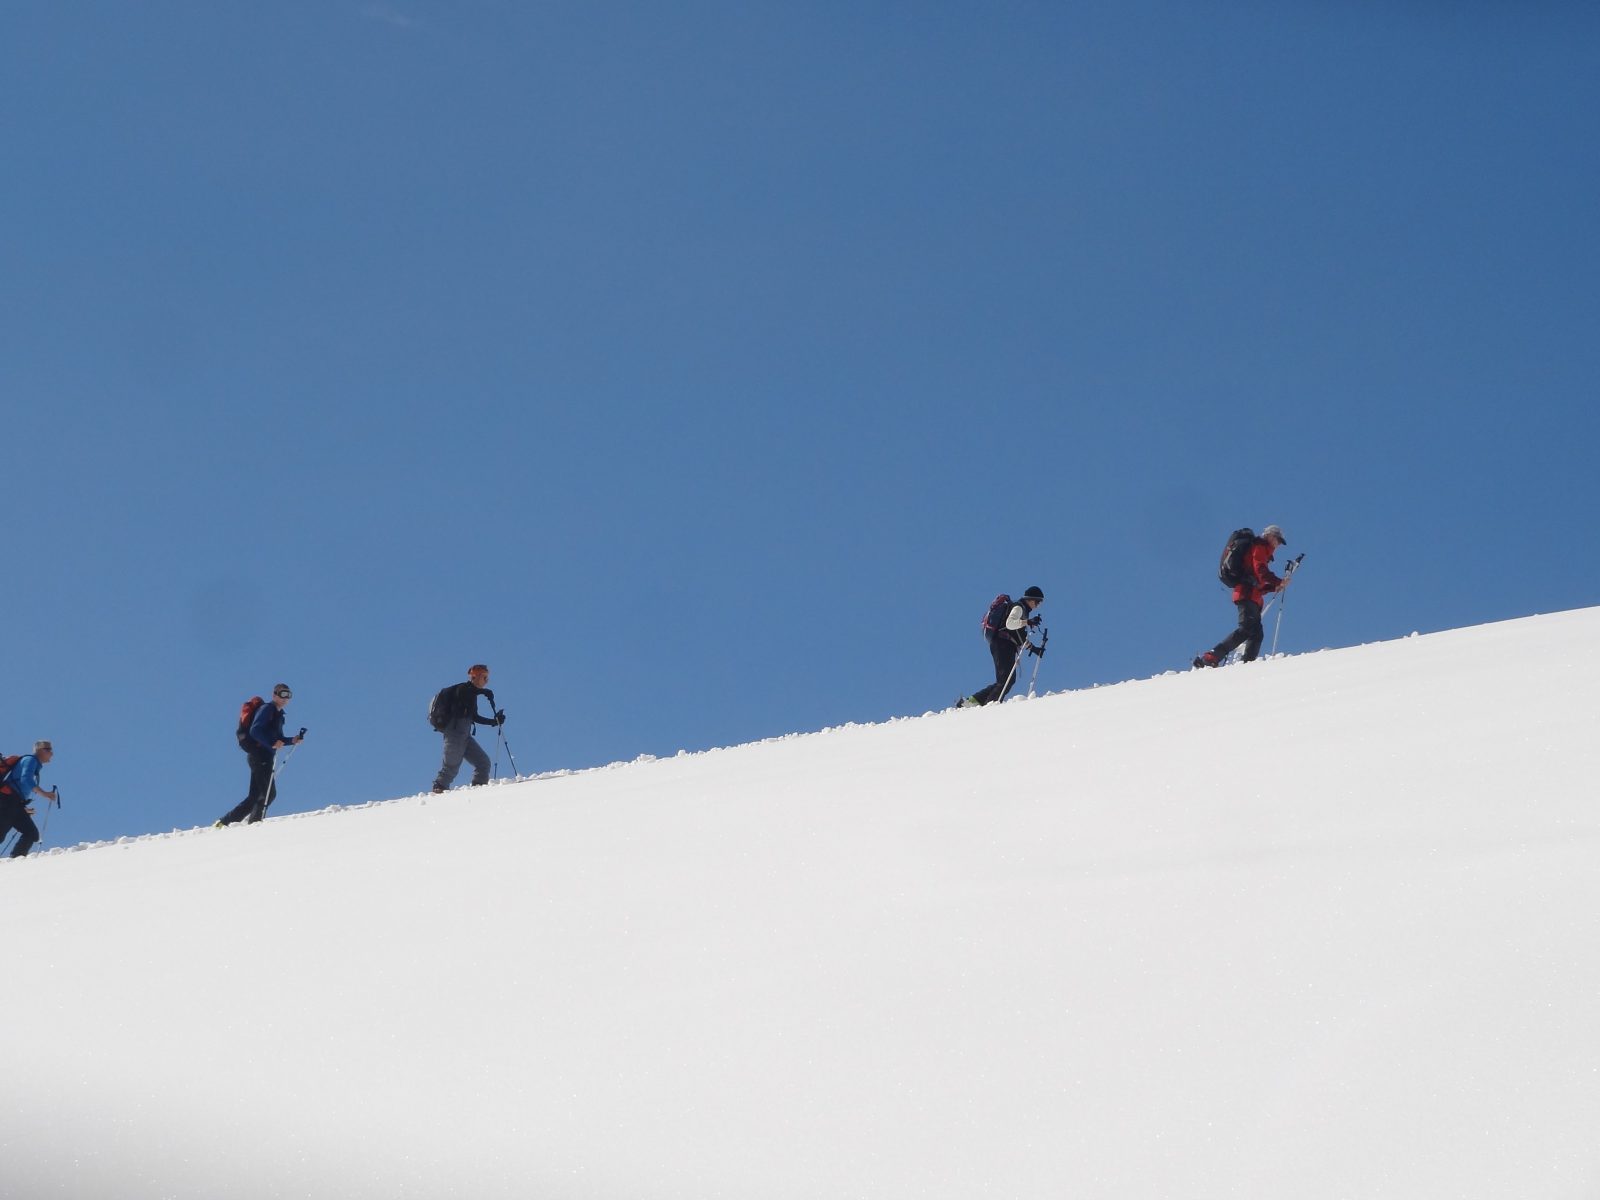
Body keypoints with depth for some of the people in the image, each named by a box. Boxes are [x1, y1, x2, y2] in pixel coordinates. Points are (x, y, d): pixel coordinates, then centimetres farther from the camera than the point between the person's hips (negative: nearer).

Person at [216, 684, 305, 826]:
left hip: (265, 757, 10)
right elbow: (255, 731, -19)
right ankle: (253, 823, -17)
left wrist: (292, 740, 10)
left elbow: (278, 739, 28)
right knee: (269, 793, -15)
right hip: (260, 755, -10)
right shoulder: (267, 709, -6)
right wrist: (272, 743, -29)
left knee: (255, 796, 7)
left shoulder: (277, 714, 24)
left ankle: (225, 822, 7)